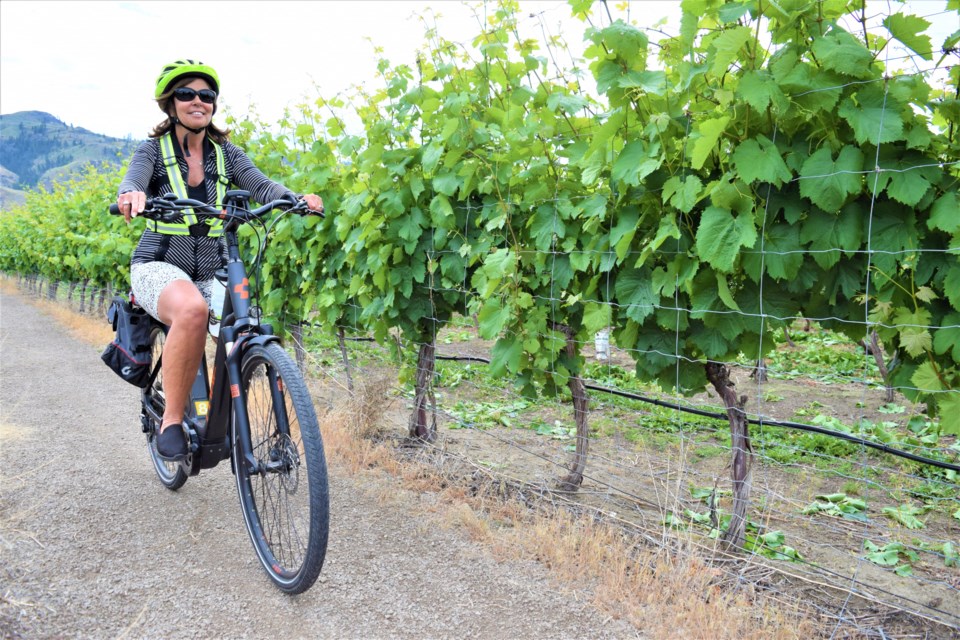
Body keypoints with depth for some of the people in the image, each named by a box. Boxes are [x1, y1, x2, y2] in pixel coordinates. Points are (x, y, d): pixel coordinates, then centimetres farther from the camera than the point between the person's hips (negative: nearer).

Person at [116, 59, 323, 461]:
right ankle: (171, 421, -24)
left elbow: (261, 186, -7)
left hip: (211, 273, 4)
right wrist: (131, 195, -44)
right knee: (192, 310, -38)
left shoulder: (226, 154, 9)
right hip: (159, 266, -4)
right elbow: (133, 180, -19)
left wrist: (298, 199, -29)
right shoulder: (155, 149, 1)